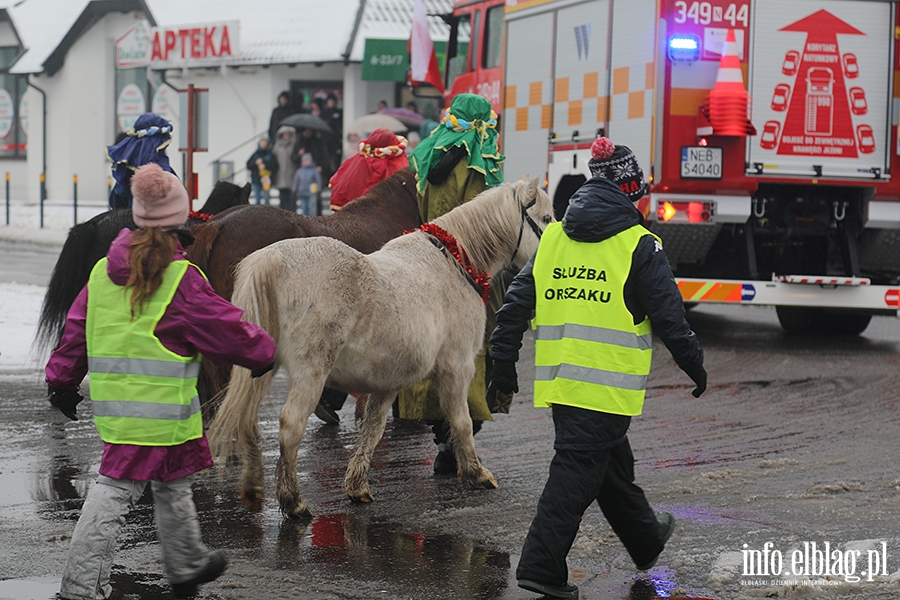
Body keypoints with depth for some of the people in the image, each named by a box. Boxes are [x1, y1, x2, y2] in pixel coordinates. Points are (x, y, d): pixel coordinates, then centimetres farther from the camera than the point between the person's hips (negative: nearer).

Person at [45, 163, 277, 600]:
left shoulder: (103, 271, 7)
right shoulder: (181, 279, -13)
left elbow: (76, 330, 14)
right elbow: (225, 327, -5)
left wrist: (63, 379, 25)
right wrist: (261, 352, 12)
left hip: (113, 400, 7)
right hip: (159, 408, -7)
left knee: (172, 482, 18)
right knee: (117, 489, 1)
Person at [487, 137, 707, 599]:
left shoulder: (552, 237, 9)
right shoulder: (639, 246, -7)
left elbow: (517, 303, 10)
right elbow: (668, 317, -5)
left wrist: (503, 361, 16)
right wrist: (694, 365, 7)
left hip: (558, 379, 6)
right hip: (608, 383, -6)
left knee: (611, 461, 21)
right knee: (578, 469, -5)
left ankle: (647, 540, 39)